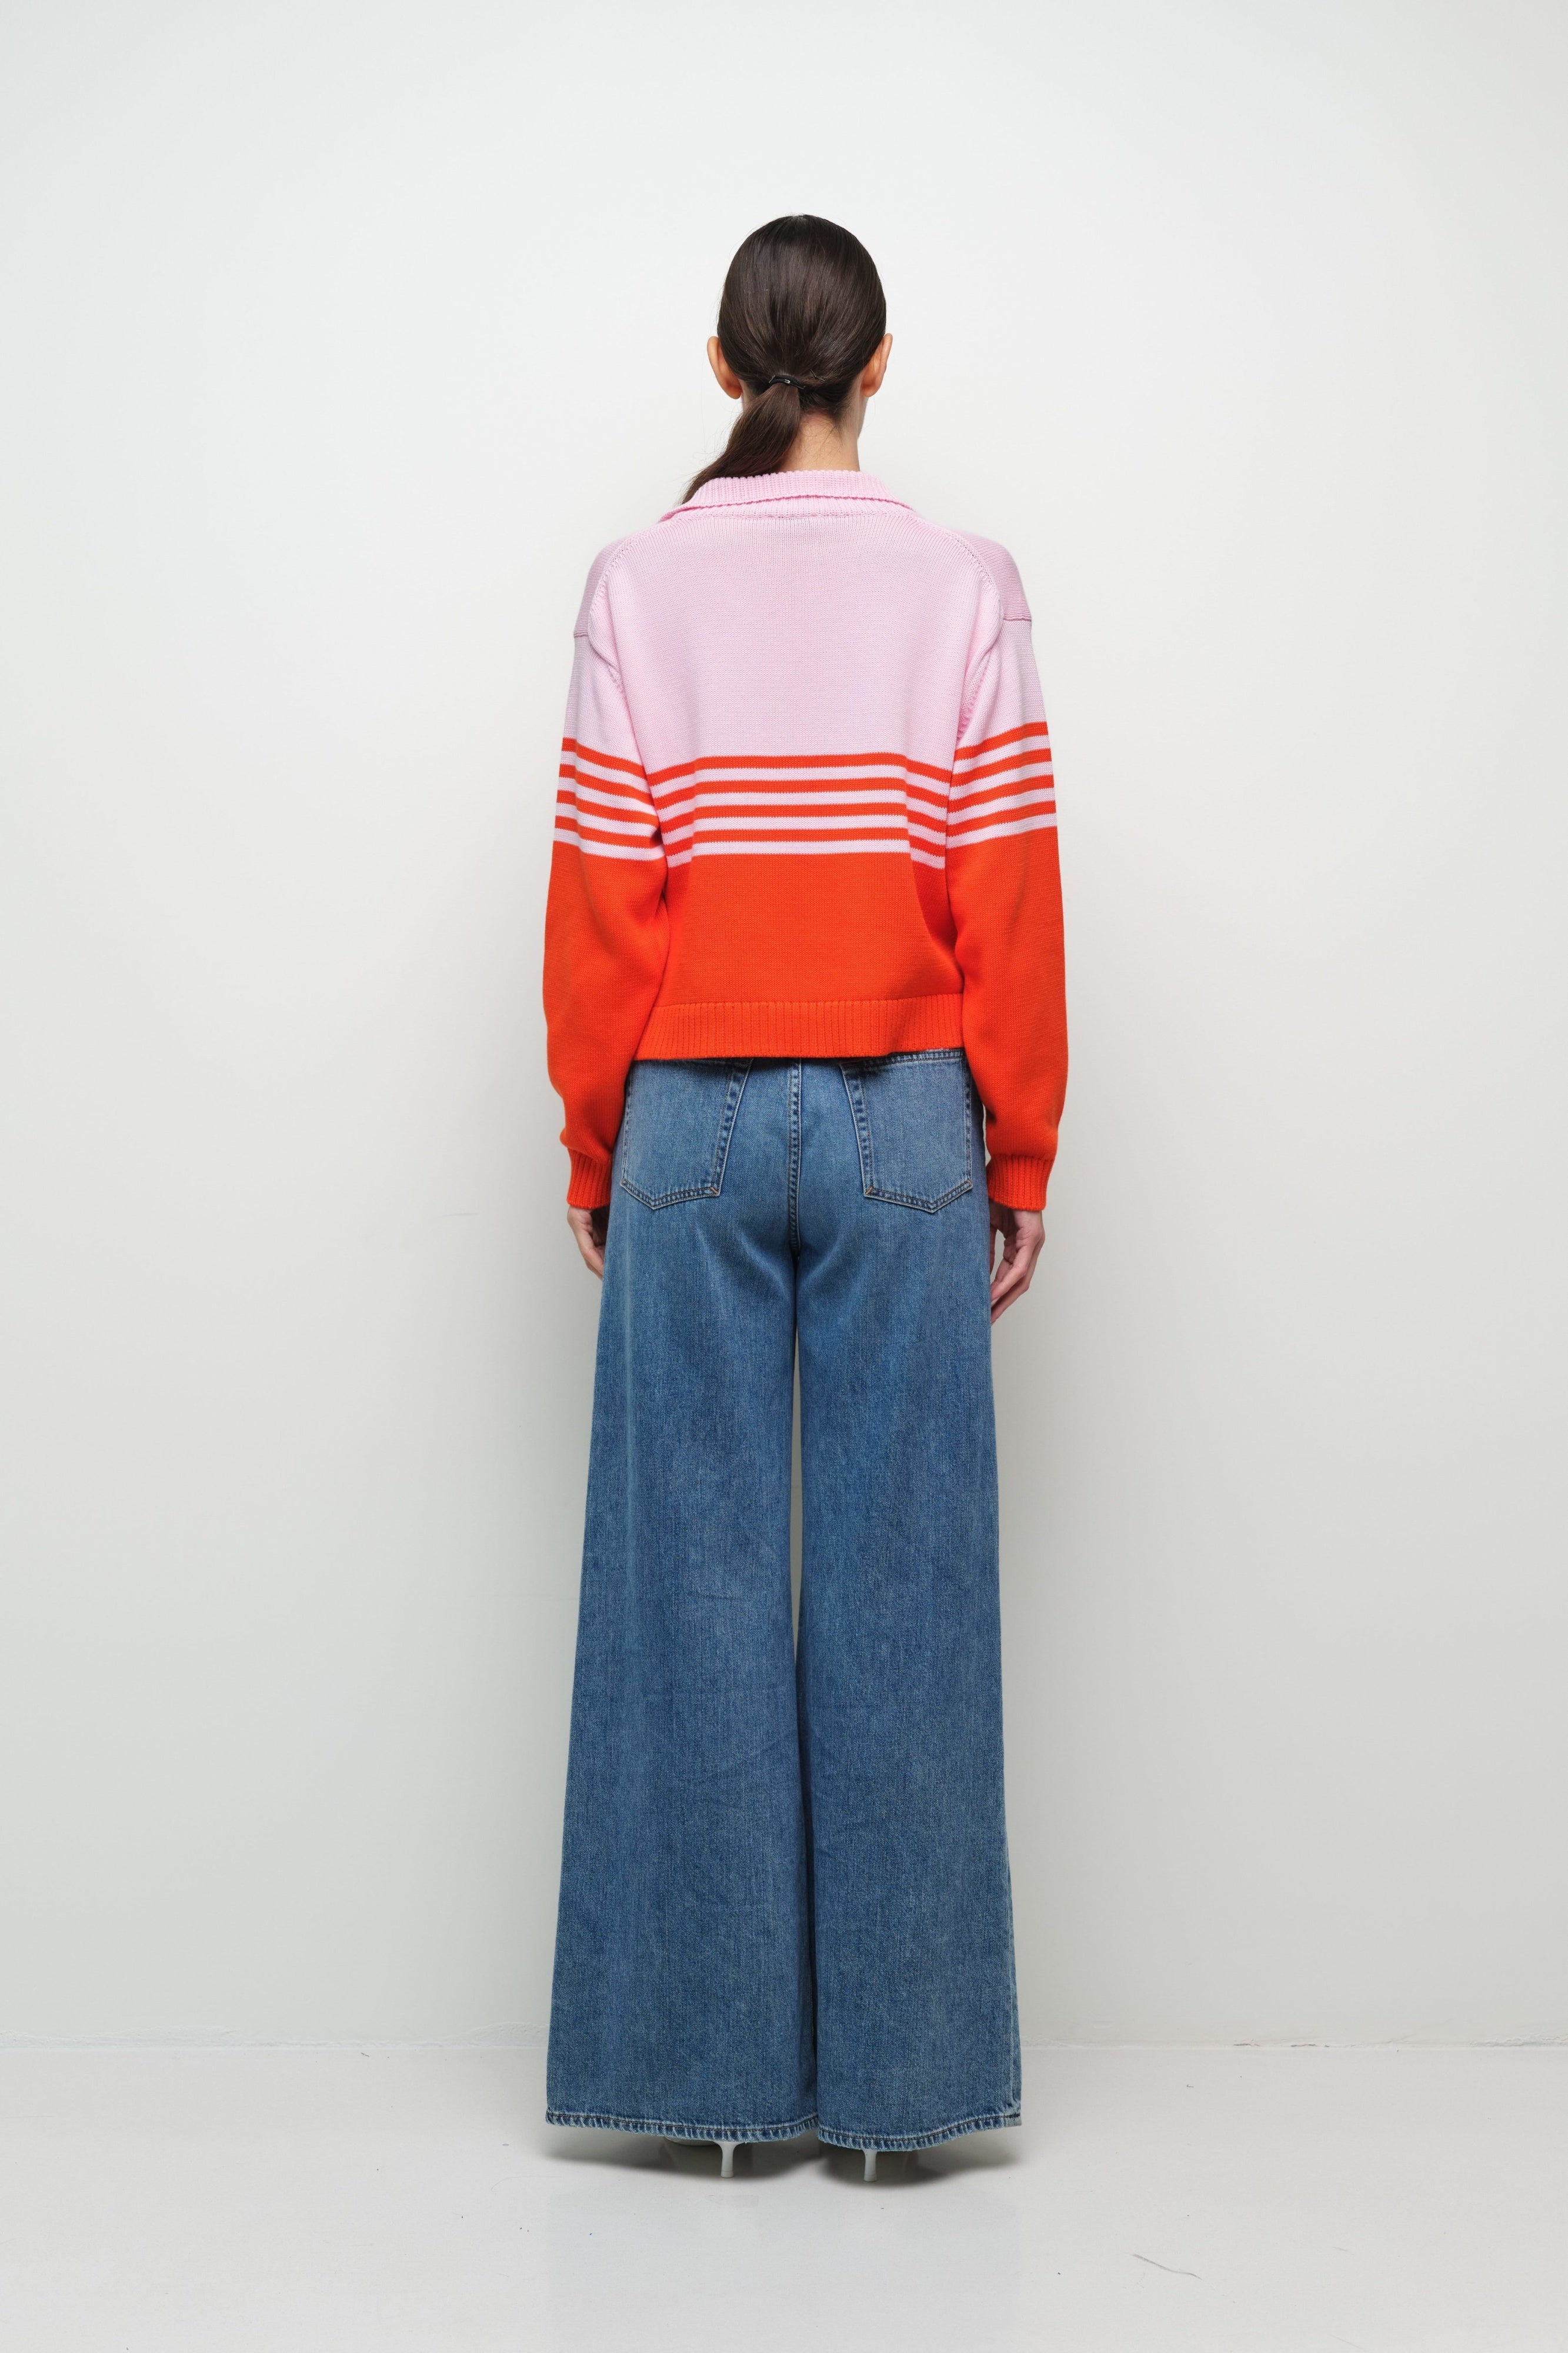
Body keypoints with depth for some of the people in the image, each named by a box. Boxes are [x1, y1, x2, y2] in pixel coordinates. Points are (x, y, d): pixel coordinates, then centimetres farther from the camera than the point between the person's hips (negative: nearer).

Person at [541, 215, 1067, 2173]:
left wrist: (594, 1153, 9)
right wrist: (1020, 1166, 6)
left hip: (693, 1118, 0)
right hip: (902, 1124, 0)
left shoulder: (639, 586, 0)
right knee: (898, 1579, 5)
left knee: (693, 1574, 6)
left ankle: (705, 2060, 14)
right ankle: (895, 2067, 13)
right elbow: (1011, 908, -1)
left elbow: (600, 904, 0)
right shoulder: (965, 590, 0)